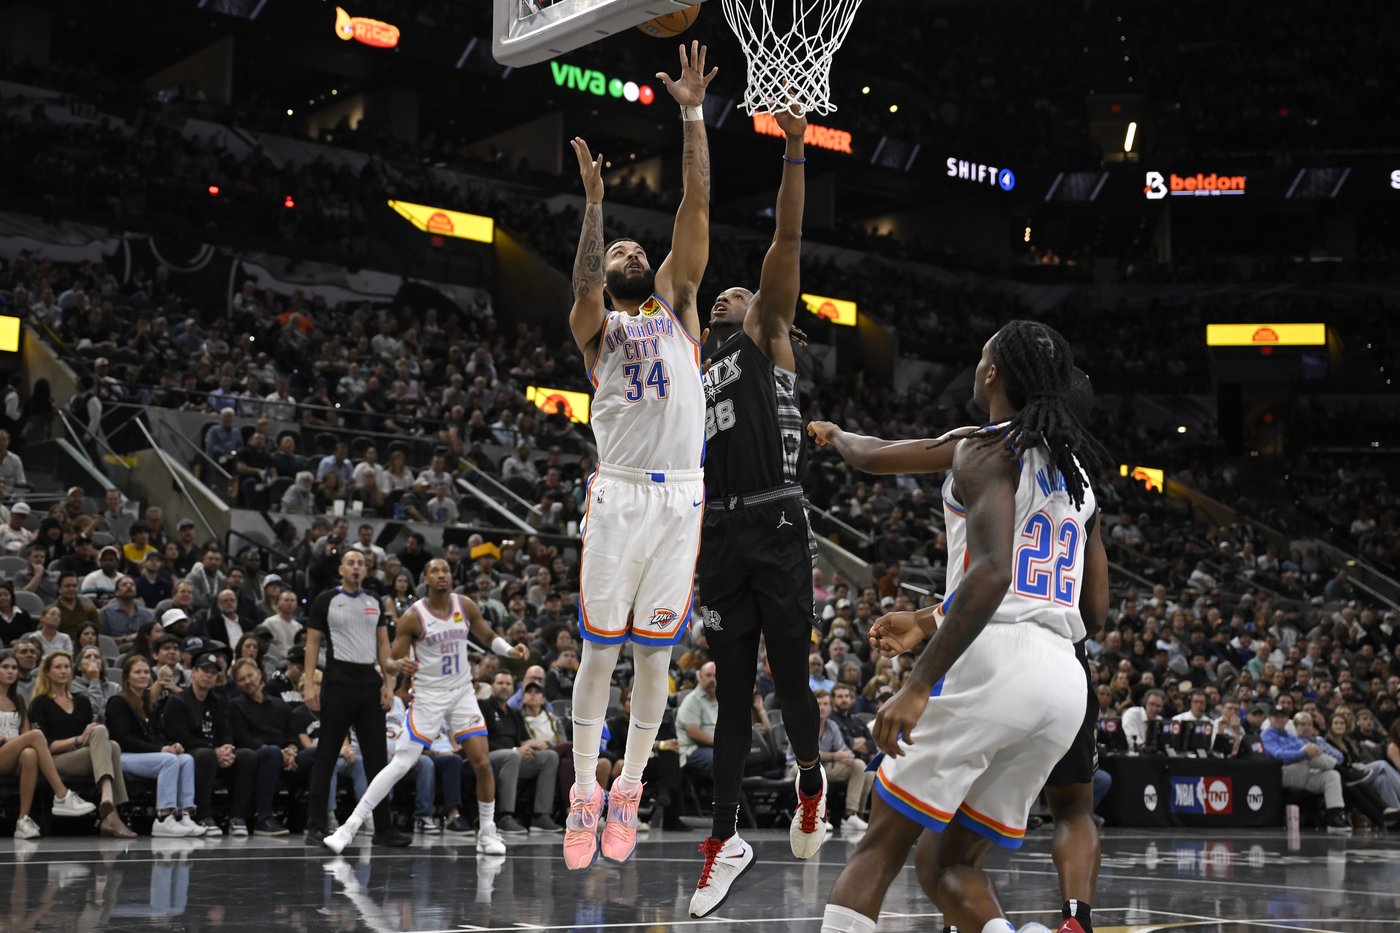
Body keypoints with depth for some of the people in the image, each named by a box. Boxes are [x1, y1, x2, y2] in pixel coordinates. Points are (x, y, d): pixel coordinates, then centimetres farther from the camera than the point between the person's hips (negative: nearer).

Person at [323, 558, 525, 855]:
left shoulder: (465, 606, 0)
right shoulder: (413, 616, -11)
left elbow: (488, 637, 15)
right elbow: (390, 661, -9)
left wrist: (509, 650, -5)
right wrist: (399, 665, -32)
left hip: (462, 693, 3)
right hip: (428, 696, -3)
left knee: (482, 762, -6)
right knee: (400, 765, -10)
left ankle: (487, 833, 9)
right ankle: (350, 826, -5)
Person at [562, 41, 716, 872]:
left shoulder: (678, 302, 15)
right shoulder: (595, 325, 11)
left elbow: (698, 208, 5)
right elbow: (584, 285, -14)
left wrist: (693, 115, -2)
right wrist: (595, 201, -21)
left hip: (681, 497, 2)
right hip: (618, 497, -1)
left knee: (655, 652, 5)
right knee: (600, 649, 0)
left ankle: (628, 791, 15)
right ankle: (584, 796, 6)